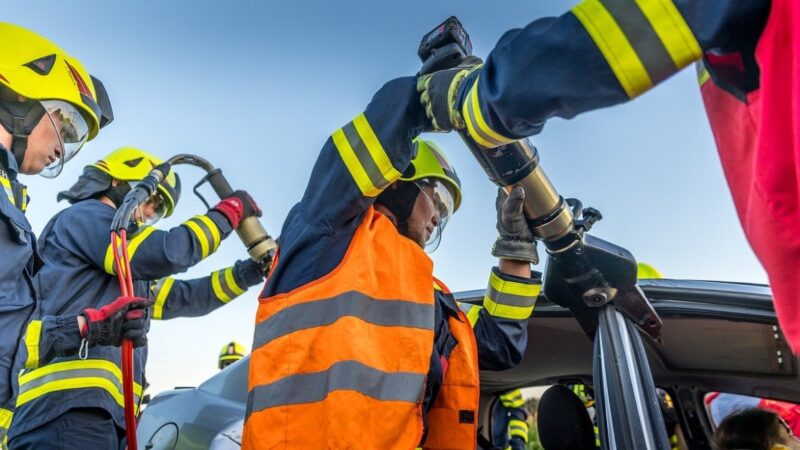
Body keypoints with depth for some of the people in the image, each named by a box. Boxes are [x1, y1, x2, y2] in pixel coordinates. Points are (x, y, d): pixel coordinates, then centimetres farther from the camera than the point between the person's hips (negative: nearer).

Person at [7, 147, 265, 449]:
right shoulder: (83, 216, 4)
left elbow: (184, 297, 32)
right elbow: (167, 252, -10)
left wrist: (251, 271, 25)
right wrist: (230, 210, 3)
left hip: (103, 412, 10)